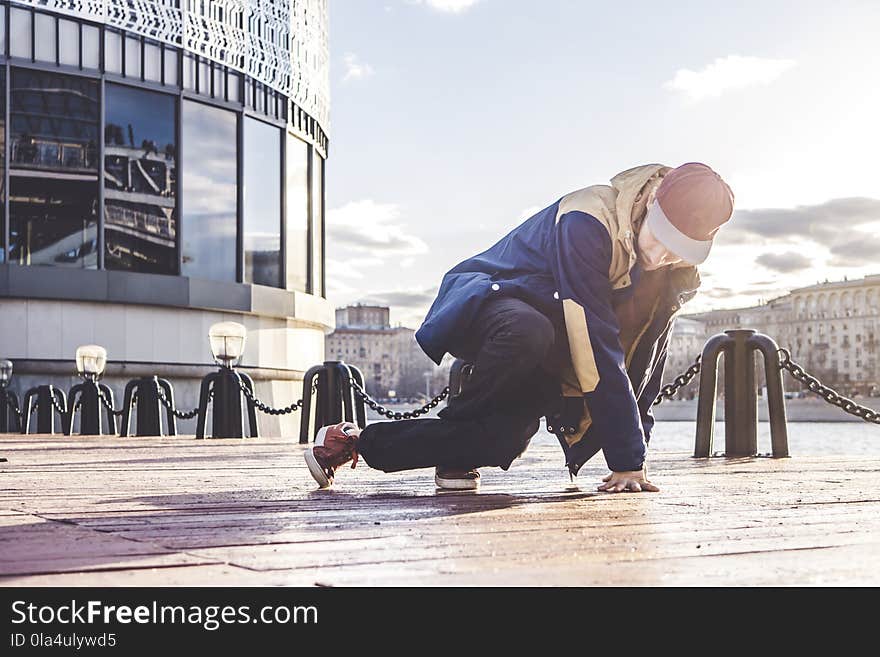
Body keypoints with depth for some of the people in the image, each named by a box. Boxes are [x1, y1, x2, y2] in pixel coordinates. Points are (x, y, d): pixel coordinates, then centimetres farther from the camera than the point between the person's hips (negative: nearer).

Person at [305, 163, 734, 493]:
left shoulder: (678, 270, -7)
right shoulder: (587, 223, -33)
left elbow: (645, 354, 1)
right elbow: (598, 346, -36)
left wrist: (635, 450, -6)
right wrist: (627, 459, -35)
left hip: (547, 359, 7)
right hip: (484, 300, -7)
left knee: (500, 442, -21)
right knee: (528, 333, -44)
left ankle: (359, 441, 3)